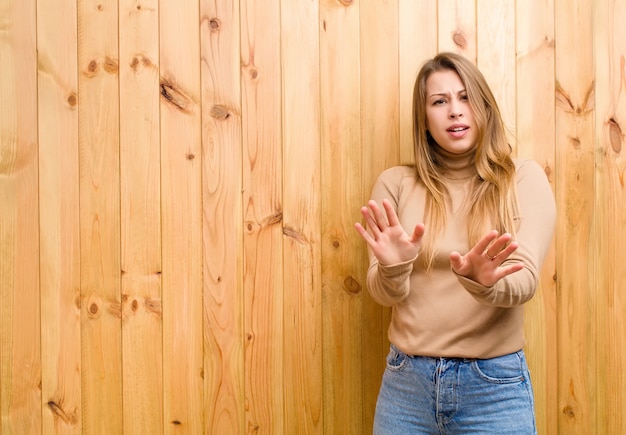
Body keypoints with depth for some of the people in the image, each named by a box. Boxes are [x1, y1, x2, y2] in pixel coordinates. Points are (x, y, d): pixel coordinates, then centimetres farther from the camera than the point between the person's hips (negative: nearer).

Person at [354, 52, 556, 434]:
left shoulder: (524, 179, -2)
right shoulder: (396, 184, 1)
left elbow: (525, 279, -12)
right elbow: (384, 294, -4)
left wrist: (485, 284, -33)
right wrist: (392, 269, -25)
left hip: (495, 384, -1)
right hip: (407, 379, 2)